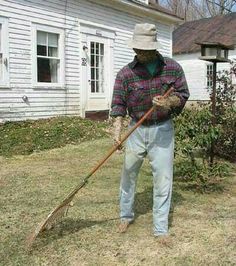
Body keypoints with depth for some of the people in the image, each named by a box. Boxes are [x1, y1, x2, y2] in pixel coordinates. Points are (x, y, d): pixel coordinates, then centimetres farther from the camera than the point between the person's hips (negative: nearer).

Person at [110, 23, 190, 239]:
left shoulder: (173, 68, -3)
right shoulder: (126, 73, -6)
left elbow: (183, 94, 1)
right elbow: (118, 103, -10)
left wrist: (169, 102, -21)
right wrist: (117, 130, -24)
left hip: (162, 130, 0)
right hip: (137, 130, 1)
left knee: (163, 179, 0)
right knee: (129, 174, 12)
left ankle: (161, 229, 13)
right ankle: (126, 215, 36)